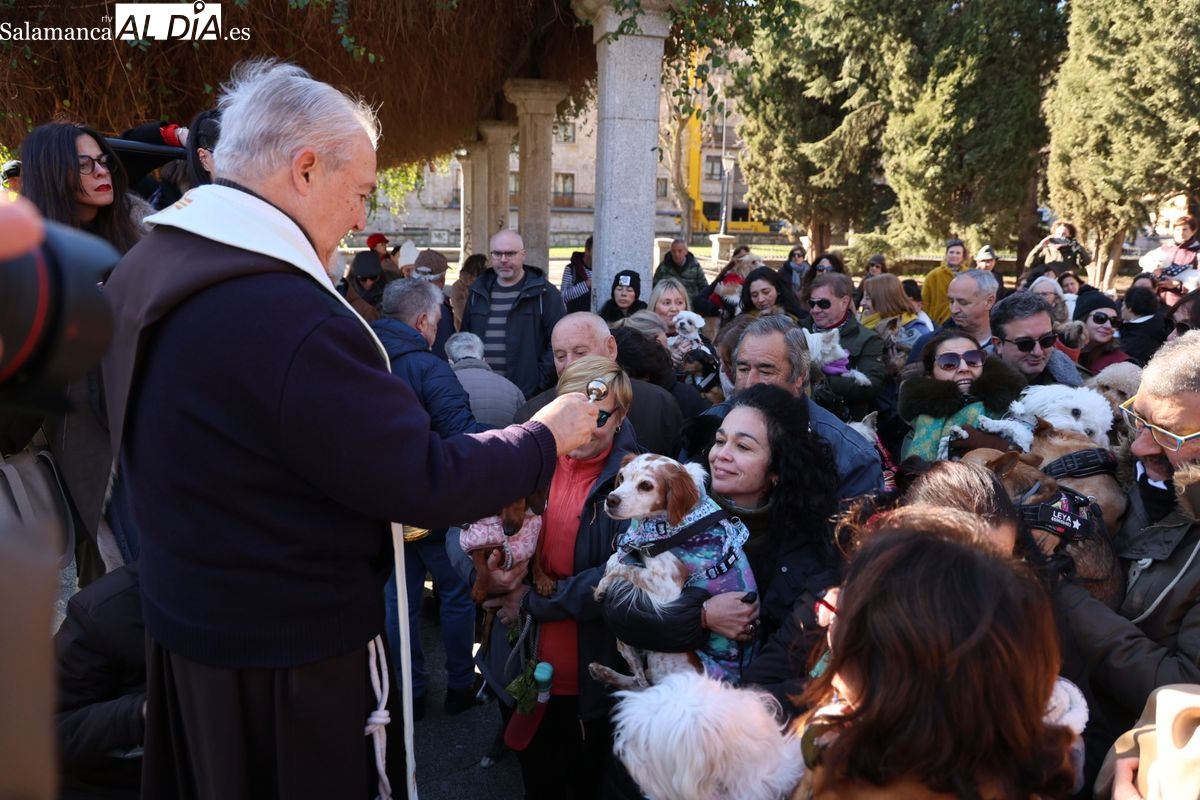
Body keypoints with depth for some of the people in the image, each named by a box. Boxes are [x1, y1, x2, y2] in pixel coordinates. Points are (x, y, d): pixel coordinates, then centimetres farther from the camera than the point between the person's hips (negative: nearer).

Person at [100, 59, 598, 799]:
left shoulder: (144, 270, 0)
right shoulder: (289, 316, -31)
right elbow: (424, 483, -26)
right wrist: (547, 438, -11)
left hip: (188, 614, 9)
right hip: (292, 647, -8)